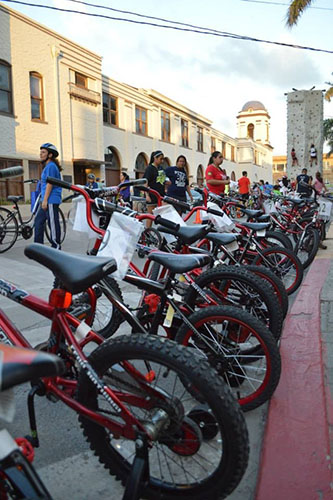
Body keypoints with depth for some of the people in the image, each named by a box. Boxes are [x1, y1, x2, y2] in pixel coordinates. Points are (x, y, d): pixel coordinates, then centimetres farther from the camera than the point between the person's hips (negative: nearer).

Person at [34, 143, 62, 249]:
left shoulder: (51, 166, -11)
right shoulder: (47, 166, 20)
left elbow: (49, 184, -17)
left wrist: (45, 200, -19)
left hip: (51, 200, -10)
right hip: (46, 200, 11)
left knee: (53, 223, -5)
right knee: (38, 221, 12)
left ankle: (56, 245, 3)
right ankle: (38, 244, 18)